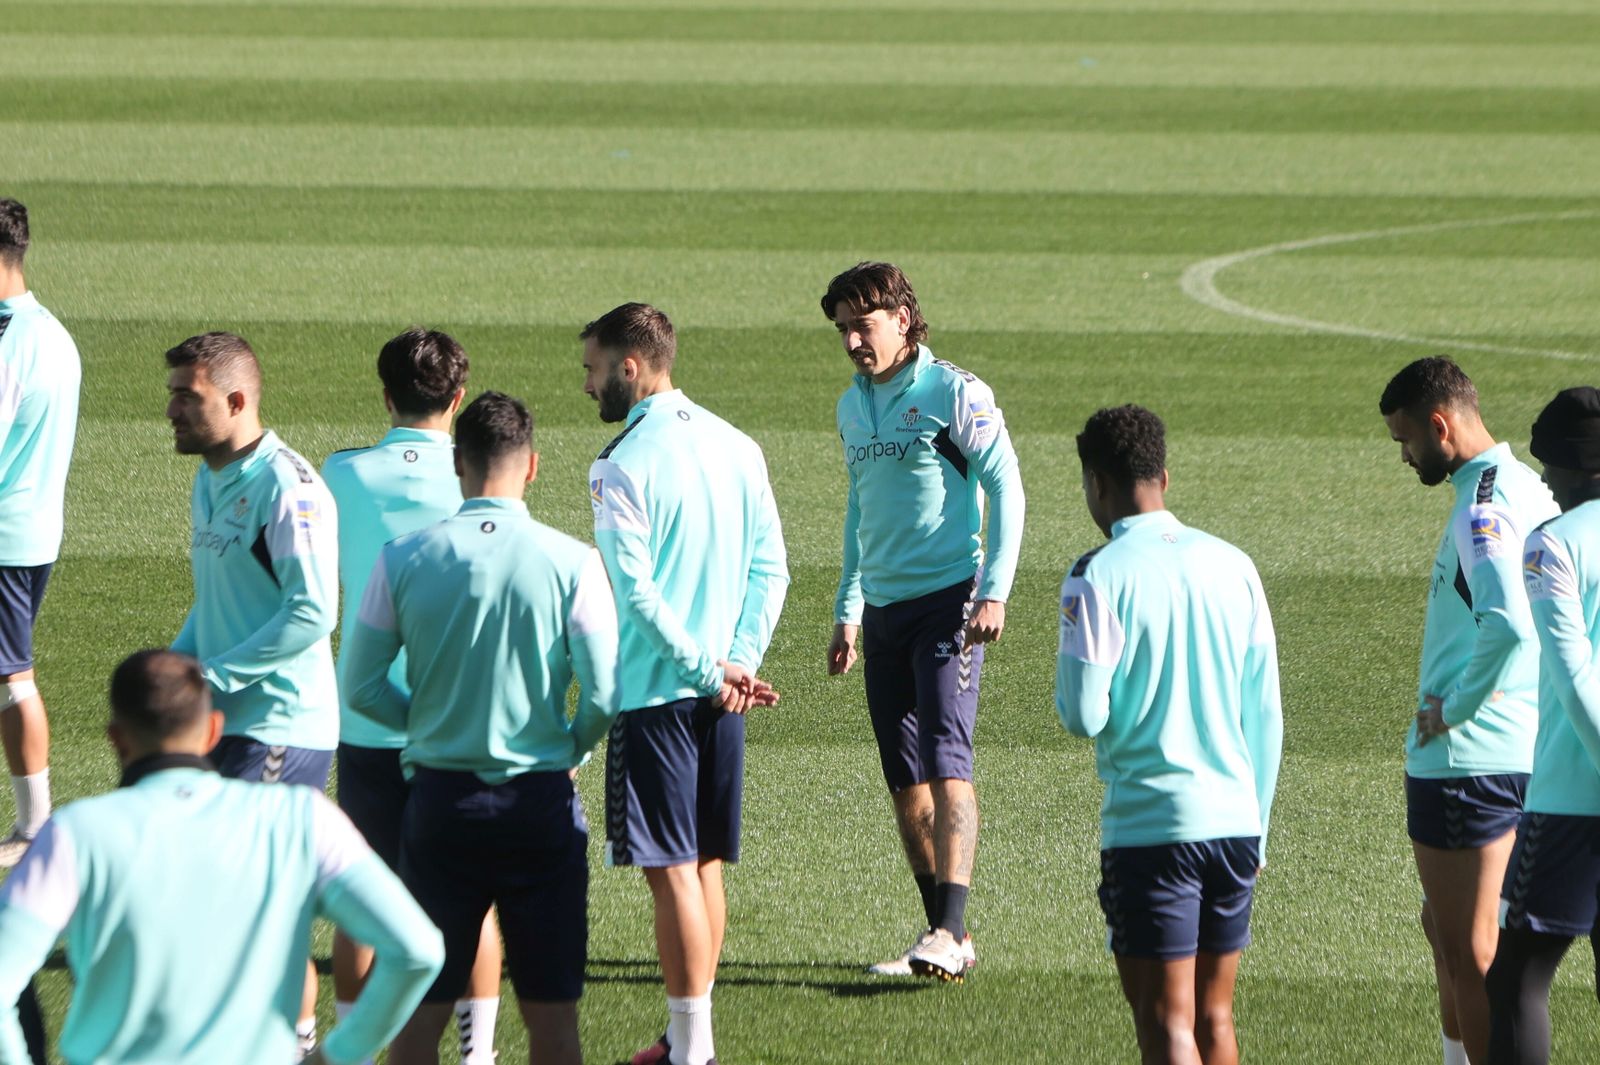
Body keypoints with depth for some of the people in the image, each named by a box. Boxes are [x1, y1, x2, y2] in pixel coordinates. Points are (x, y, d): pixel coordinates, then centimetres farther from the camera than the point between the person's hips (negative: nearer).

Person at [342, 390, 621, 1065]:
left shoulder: (403, 559, -4)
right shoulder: (571, 562, -9)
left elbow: (361, 688, 0)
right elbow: (604, 697, -10)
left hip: (440, 798, 1)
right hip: (541, 800, -1)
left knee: (421, 1006, 9)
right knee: (551, 1010, 7)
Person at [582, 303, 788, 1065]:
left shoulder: (623, 465, -13)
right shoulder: (736, 447, 8)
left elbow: (637, 591, -19)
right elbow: (772, 567, 6)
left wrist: (707, 671, -13)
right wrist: (737, 662, -1)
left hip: (656, 691, -7)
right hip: (722, 694, 7)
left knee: (672, 871, -3)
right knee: (705, 866, 14)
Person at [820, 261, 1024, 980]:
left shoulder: (955, 394, -6)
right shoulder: (853, 407, 15)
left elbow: (1006, 491, -9)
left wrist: (994, 592, -17)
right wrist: (848, 610, 22)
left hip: (949, 599, -7)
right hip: (884, 609, 7)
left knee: (945, 762, -17)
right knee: (904, 778, 5)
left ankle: (951, 932, -24)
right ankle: (941, 931, 10)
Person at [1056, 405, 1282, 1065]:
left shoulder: (1099, 577, -10)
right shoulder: (1232, 565, 6)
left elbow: (1084, 716, -12)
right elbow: (1266, 716, 9)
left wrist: (1068, 685, 10)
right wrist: (1255, 827, 17)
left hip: (1149, 828, -5)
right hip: (1234, 820, 5)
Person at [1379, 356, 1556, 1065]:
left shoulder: (1484, 506, -19)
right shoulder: (1531, 492, 11)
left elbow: (1506, 623, -35)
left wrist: (1454, 708, -20)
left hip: (1465, 760, -10)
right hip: (1523, 752, 10)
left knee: (1470, 953, -3)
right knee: (1448, 930, 22)